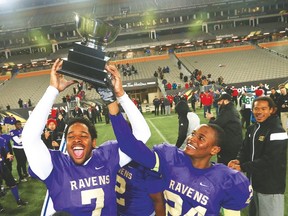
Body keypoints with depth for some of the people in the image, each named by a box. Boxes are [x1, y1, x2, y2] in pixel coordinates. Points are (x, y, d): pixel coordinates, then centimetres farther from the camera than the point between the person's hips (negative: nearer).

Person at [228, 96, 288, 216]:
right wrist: (238, 160, -13)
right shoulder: (252, 129, 8)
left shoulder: (277, 132, -19)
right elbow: (245, 149, 10)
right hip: (254, 182, 8)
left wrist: (242, 167, -23)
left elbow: (269, 160, -25)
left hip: (270, 187, -8)